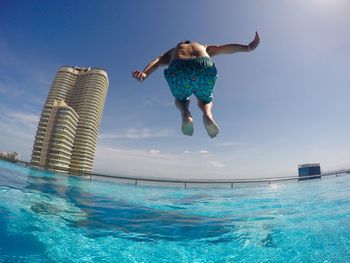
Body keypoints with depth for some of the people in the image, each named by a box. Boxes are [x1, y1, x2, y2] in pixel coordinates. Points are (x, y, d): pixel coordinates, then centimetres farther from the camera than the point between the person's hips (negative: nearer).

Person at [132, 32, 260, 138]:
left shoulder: (172, 52, 37)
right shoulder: (202, 47, 41)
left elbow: (158, 60, 15)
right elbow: (223, 48, 24)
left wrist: (144, 74, -3)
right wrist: (248, 47, 13)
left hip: (178, 69, 0)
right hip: (205, 69, 1)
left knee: (181, 99, 32)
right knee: (205, 100, 30)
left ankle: (185, 113, 1)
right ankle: (207, 114, -2)